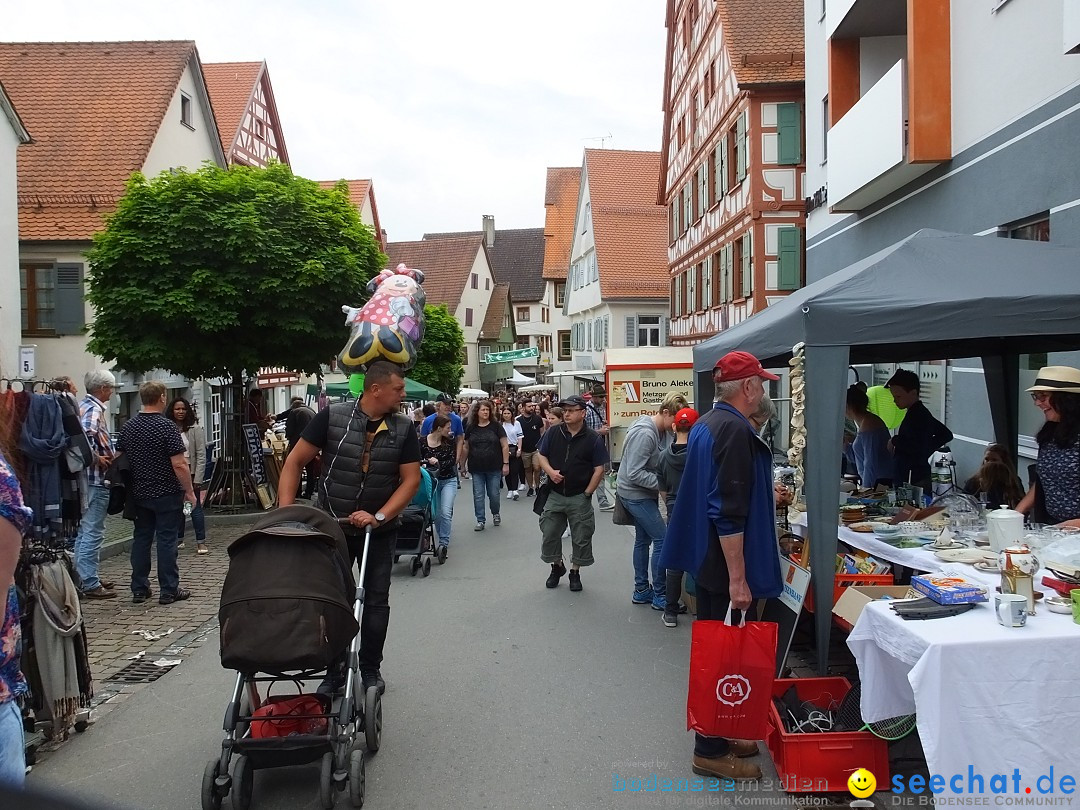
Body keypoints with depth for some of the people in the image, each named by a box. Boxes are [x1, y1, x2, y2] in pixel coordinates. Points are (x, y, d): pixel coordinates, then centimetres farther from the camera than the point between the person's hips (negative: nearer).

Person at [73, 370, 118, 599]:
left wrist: (108, 455, 13)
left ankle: (85, 578, 25)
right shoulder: (94, 409, -15)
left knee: (84, 530, 16)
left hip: (84, 477, 10)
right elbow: (84, 435, -31)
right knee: (93, 532, -6)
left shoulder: (82, 405, 15)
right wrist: (98, 458, -18)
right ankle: (89, 584, -2)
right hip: (96, 478, -10)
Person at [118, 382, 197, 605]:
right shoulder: (166, 426, -15)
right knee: (167, 540, -1)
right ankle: (169, 591, 3)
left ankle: (139, 589, 17)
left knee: (141, 538, 12)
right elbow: (179, 464, -18)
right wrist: (189, 491, -9)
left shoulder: (129, 426, 5)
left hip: (139, 493, 6)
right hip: (166, 494, -6)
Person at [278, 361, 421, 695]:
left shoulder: (403, 428, -6)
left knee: (376, 601, 8)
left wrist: (379, 516, -20)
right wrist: (286, 511, -15)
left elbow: (411, 479, -7)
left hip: (379, 531, 1)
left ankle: (370, 669, 24)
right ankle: (334, 670, 25)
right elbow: (295, 462, -7)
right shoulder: (333, 417, -11)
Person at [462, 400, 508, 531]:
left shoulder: (496, 426, -3)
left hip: (494, 468, -1)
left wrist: (506, 463, -6)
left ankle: (495, 514, 33)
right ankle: (480, 520, 13)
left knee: (493, 494, 7)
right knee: (478, 495, 3)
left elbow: (504, 446, -2)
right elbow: (466, 447, 10)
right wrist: (462, 463, 9)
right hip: (477, 468, 2)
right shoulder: (470, 428, 3)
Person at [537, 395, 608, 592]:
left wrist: (587, 494, -9)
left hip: (580, 497, -2)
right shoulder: (553, 432, -2)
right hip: (554, 494, 2)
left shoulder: (594, 439, -9)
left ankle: (575, 572, 26)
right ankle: (557, 566, 32)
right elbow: (541, 455, 6)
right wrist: (550, 471, -14)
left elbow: (599, 469, -7)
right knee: (549, 534, 9)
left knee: (581, 538, 7)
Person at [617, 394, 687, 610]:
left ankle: (641, 591, 28)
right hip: (635, 493, -10)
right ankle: (660, 595, 3)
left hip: (645, 493, 10)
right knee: (662, 539, -7)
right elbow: (634, 473, -26)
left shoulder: (663, 431, 2)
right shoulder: (645, 434, -25)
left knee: (643, 539, 16)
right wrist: (663, 483, -26)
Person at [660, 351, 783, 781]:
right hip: (726, 565, -10)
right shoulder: (735, 430, -21)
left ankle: (717, 733, 31)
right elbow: (729, 514, -25)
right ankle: (711, 750, 12)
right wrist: (738, 578, -23)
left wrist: (766, 495, 37)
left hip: (705, 559, 10)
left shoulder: (706, 424, 10)